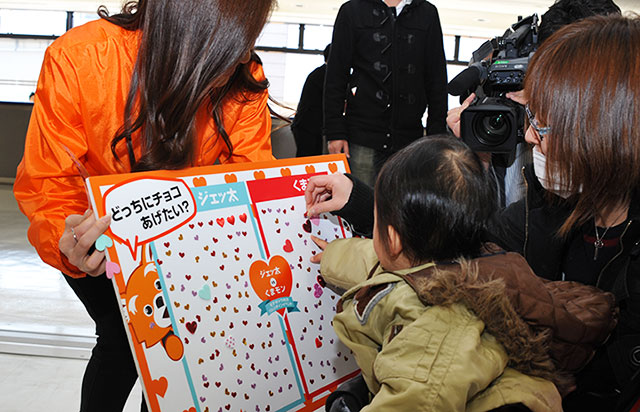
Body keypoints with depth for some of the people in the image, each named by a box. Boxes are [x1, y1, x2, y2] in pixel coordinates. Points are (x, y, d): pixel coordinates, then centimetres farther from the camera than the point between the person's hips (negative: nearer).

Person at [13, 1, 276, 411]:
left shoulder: (245, 82, -23)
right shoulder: (77, 59, -31)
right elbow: (47, 187, -27)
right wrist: (71, 245, -48)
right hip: (95, 227, -2)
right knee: (124, 338, -11)